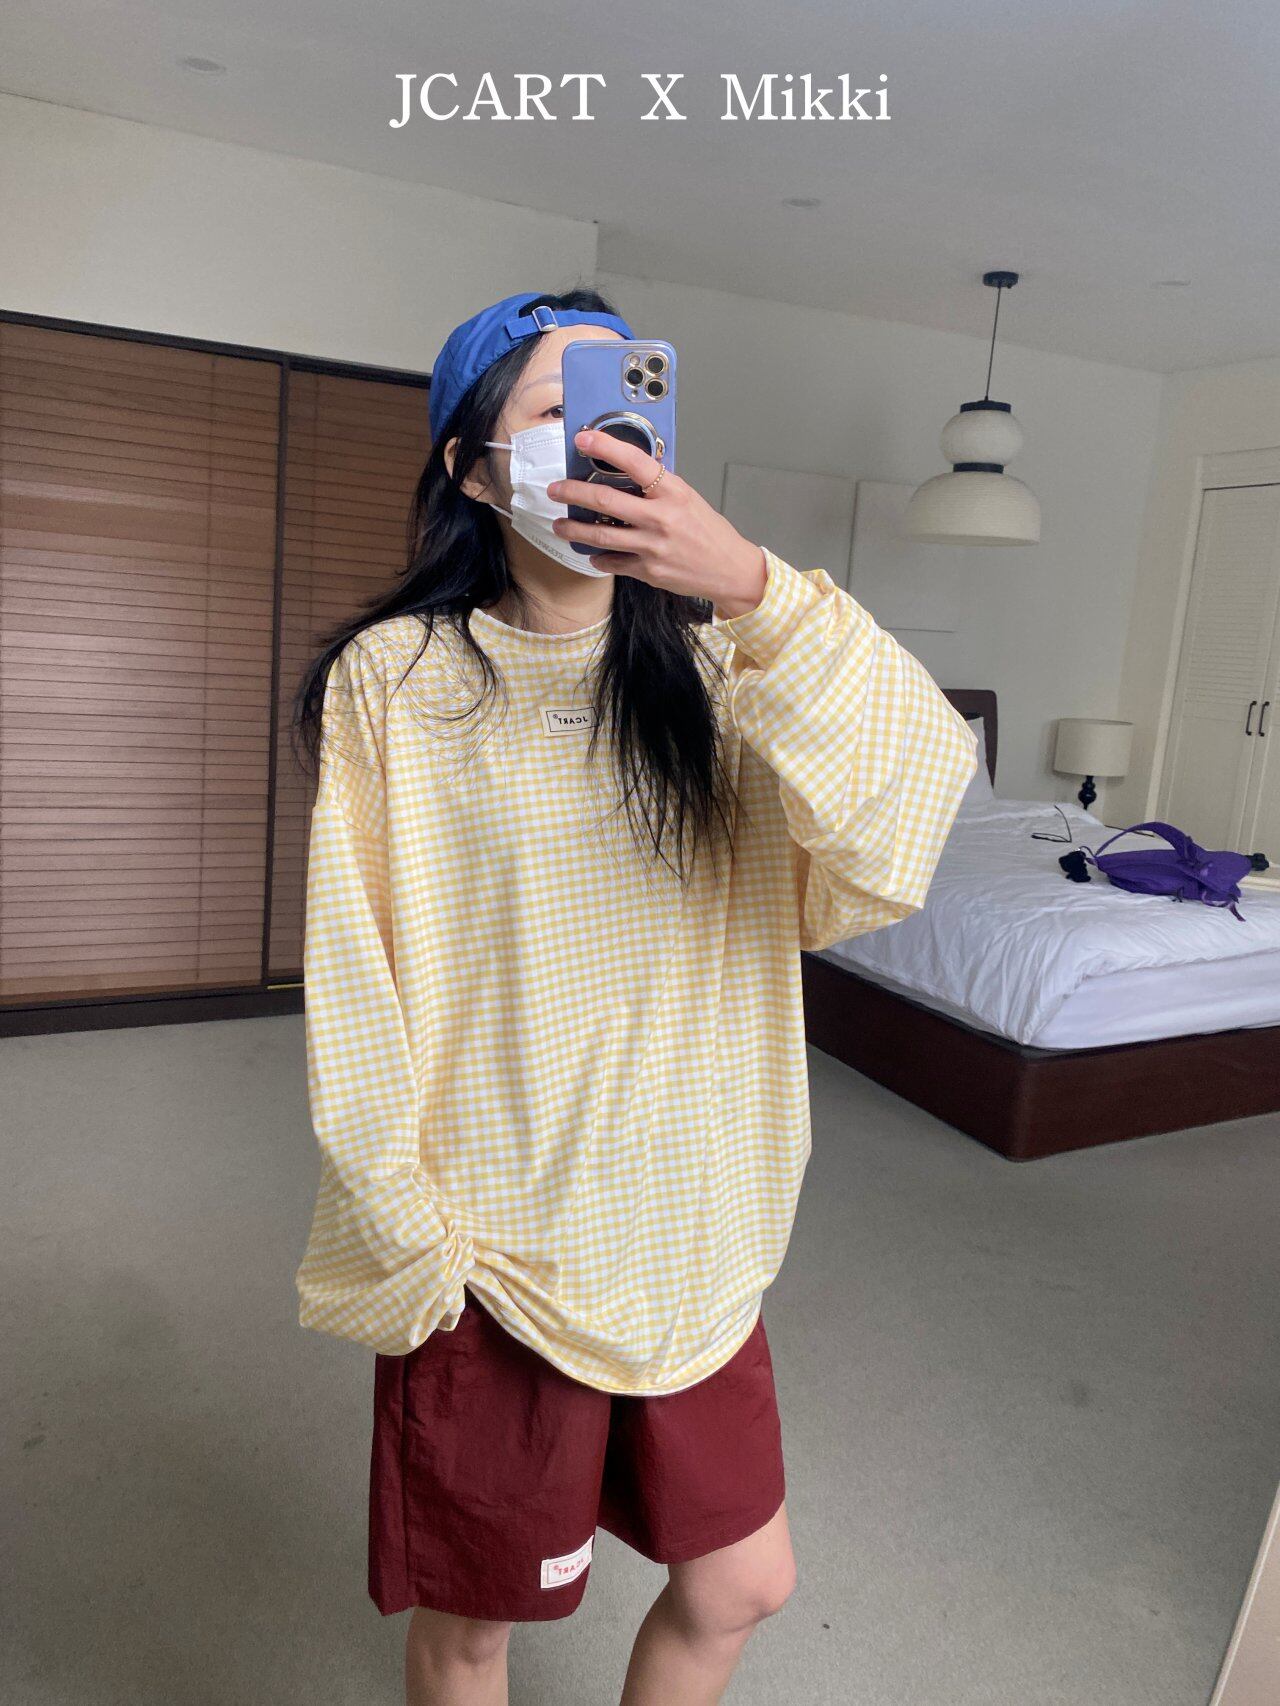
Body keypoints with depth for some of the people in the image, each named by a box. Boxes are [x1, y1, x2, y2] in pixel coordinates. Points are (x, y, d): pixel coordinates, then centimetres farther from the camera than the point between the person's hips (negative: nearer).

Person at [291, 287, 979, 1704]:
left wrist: (752, 589, -28)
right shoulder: (396, 681, -12)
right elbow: (360, 1000, -10)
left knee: (743, 1587, 21)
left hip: (694, 1234, 4)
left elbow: (923, 776, -17)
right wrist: (414, 1252, -8)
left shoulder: (707, 668, -1)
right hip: (498, 1250, -3)